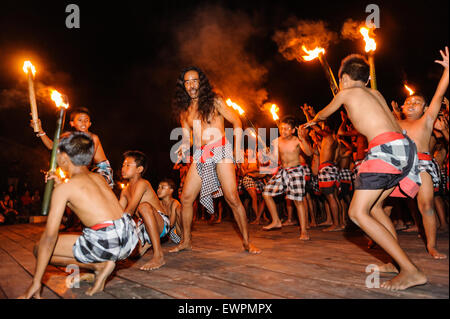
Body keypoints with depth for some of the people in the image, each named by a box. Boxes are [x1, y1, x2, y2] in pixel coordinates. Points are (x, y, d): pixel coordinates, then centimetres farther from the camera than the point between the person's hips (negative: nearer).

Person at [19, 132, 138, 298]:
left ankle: (99, 265, 0)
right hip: (130, 237, 8)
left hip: (107, 243, -7)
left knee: (39, 249, 10)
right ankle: (102, 265, 13)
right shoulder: (98, 177, 16)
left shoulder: (64, 188, -2)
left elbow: (50, 236, -5)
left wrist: (36, 282, 0)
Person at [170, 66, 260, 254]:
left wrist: (238, 148, -6)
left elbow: (236, 121, 4)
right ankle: (186, 241, 16)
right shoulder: (184, 110, 16)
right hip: (199, 155, 5)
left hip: (220, 151, -4)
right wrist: (183, 147, -4)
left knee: (232, 198, -11)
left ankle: (247, 242, -2)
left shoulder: (214, 101, 4)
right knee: (186, 198, 0)